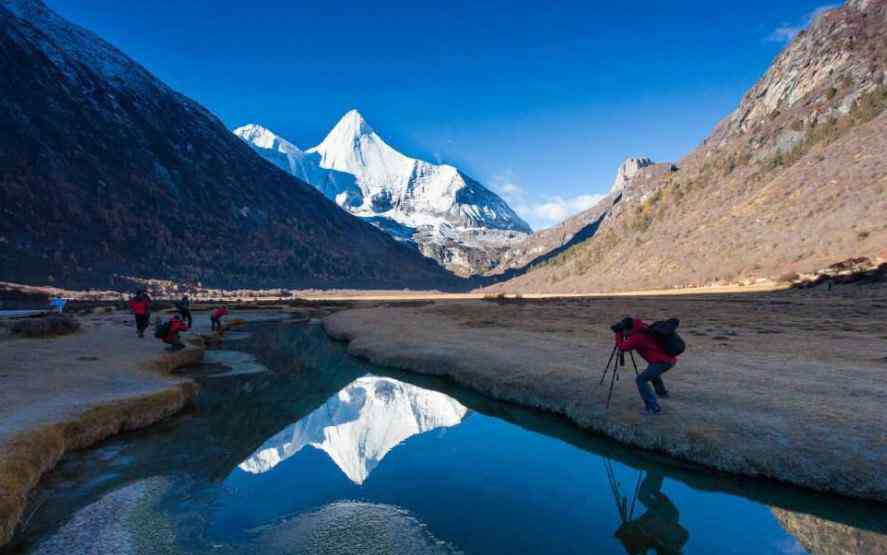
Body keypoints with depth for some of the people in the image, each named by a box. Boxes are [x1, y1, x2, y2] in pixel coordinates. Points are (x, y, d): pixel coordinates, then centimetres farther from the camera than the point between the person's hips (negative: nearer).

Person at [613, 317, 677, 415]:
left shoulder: (637, 337, -15)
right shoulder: (644, 329, 10)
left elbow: (622, 347, -13)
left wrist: (618, 334, -2)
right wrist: (621, 333, 17)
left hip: (662, 362, -10)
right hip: (671, 359, 10)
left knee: (641, 380, -6)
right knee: (652, 371, 36)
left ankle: (654, 407, -10)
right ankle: (662, 392, 57)